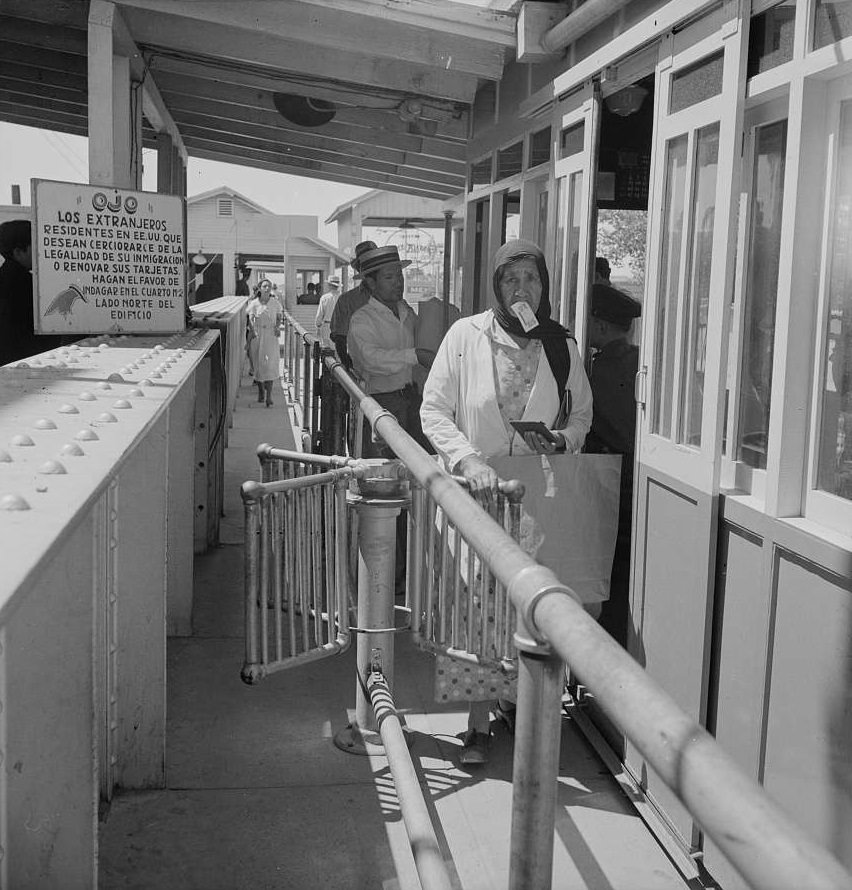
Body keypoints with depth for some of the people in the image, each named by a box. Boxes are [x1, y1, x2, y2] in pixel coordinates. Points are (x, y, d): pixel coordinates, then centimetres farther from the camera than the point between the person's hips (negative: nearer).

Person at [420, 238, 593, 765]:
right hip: (474, 489, -2)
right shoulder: (466, 335, -4)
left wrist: (563, 439, -7)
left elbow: (583, 413, 15)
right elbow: (433, 409, -7)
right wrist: (469, 460, -20)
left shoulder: (562, 345, 4)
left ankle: (513, 698, 26)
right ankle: (479, 721, 8)